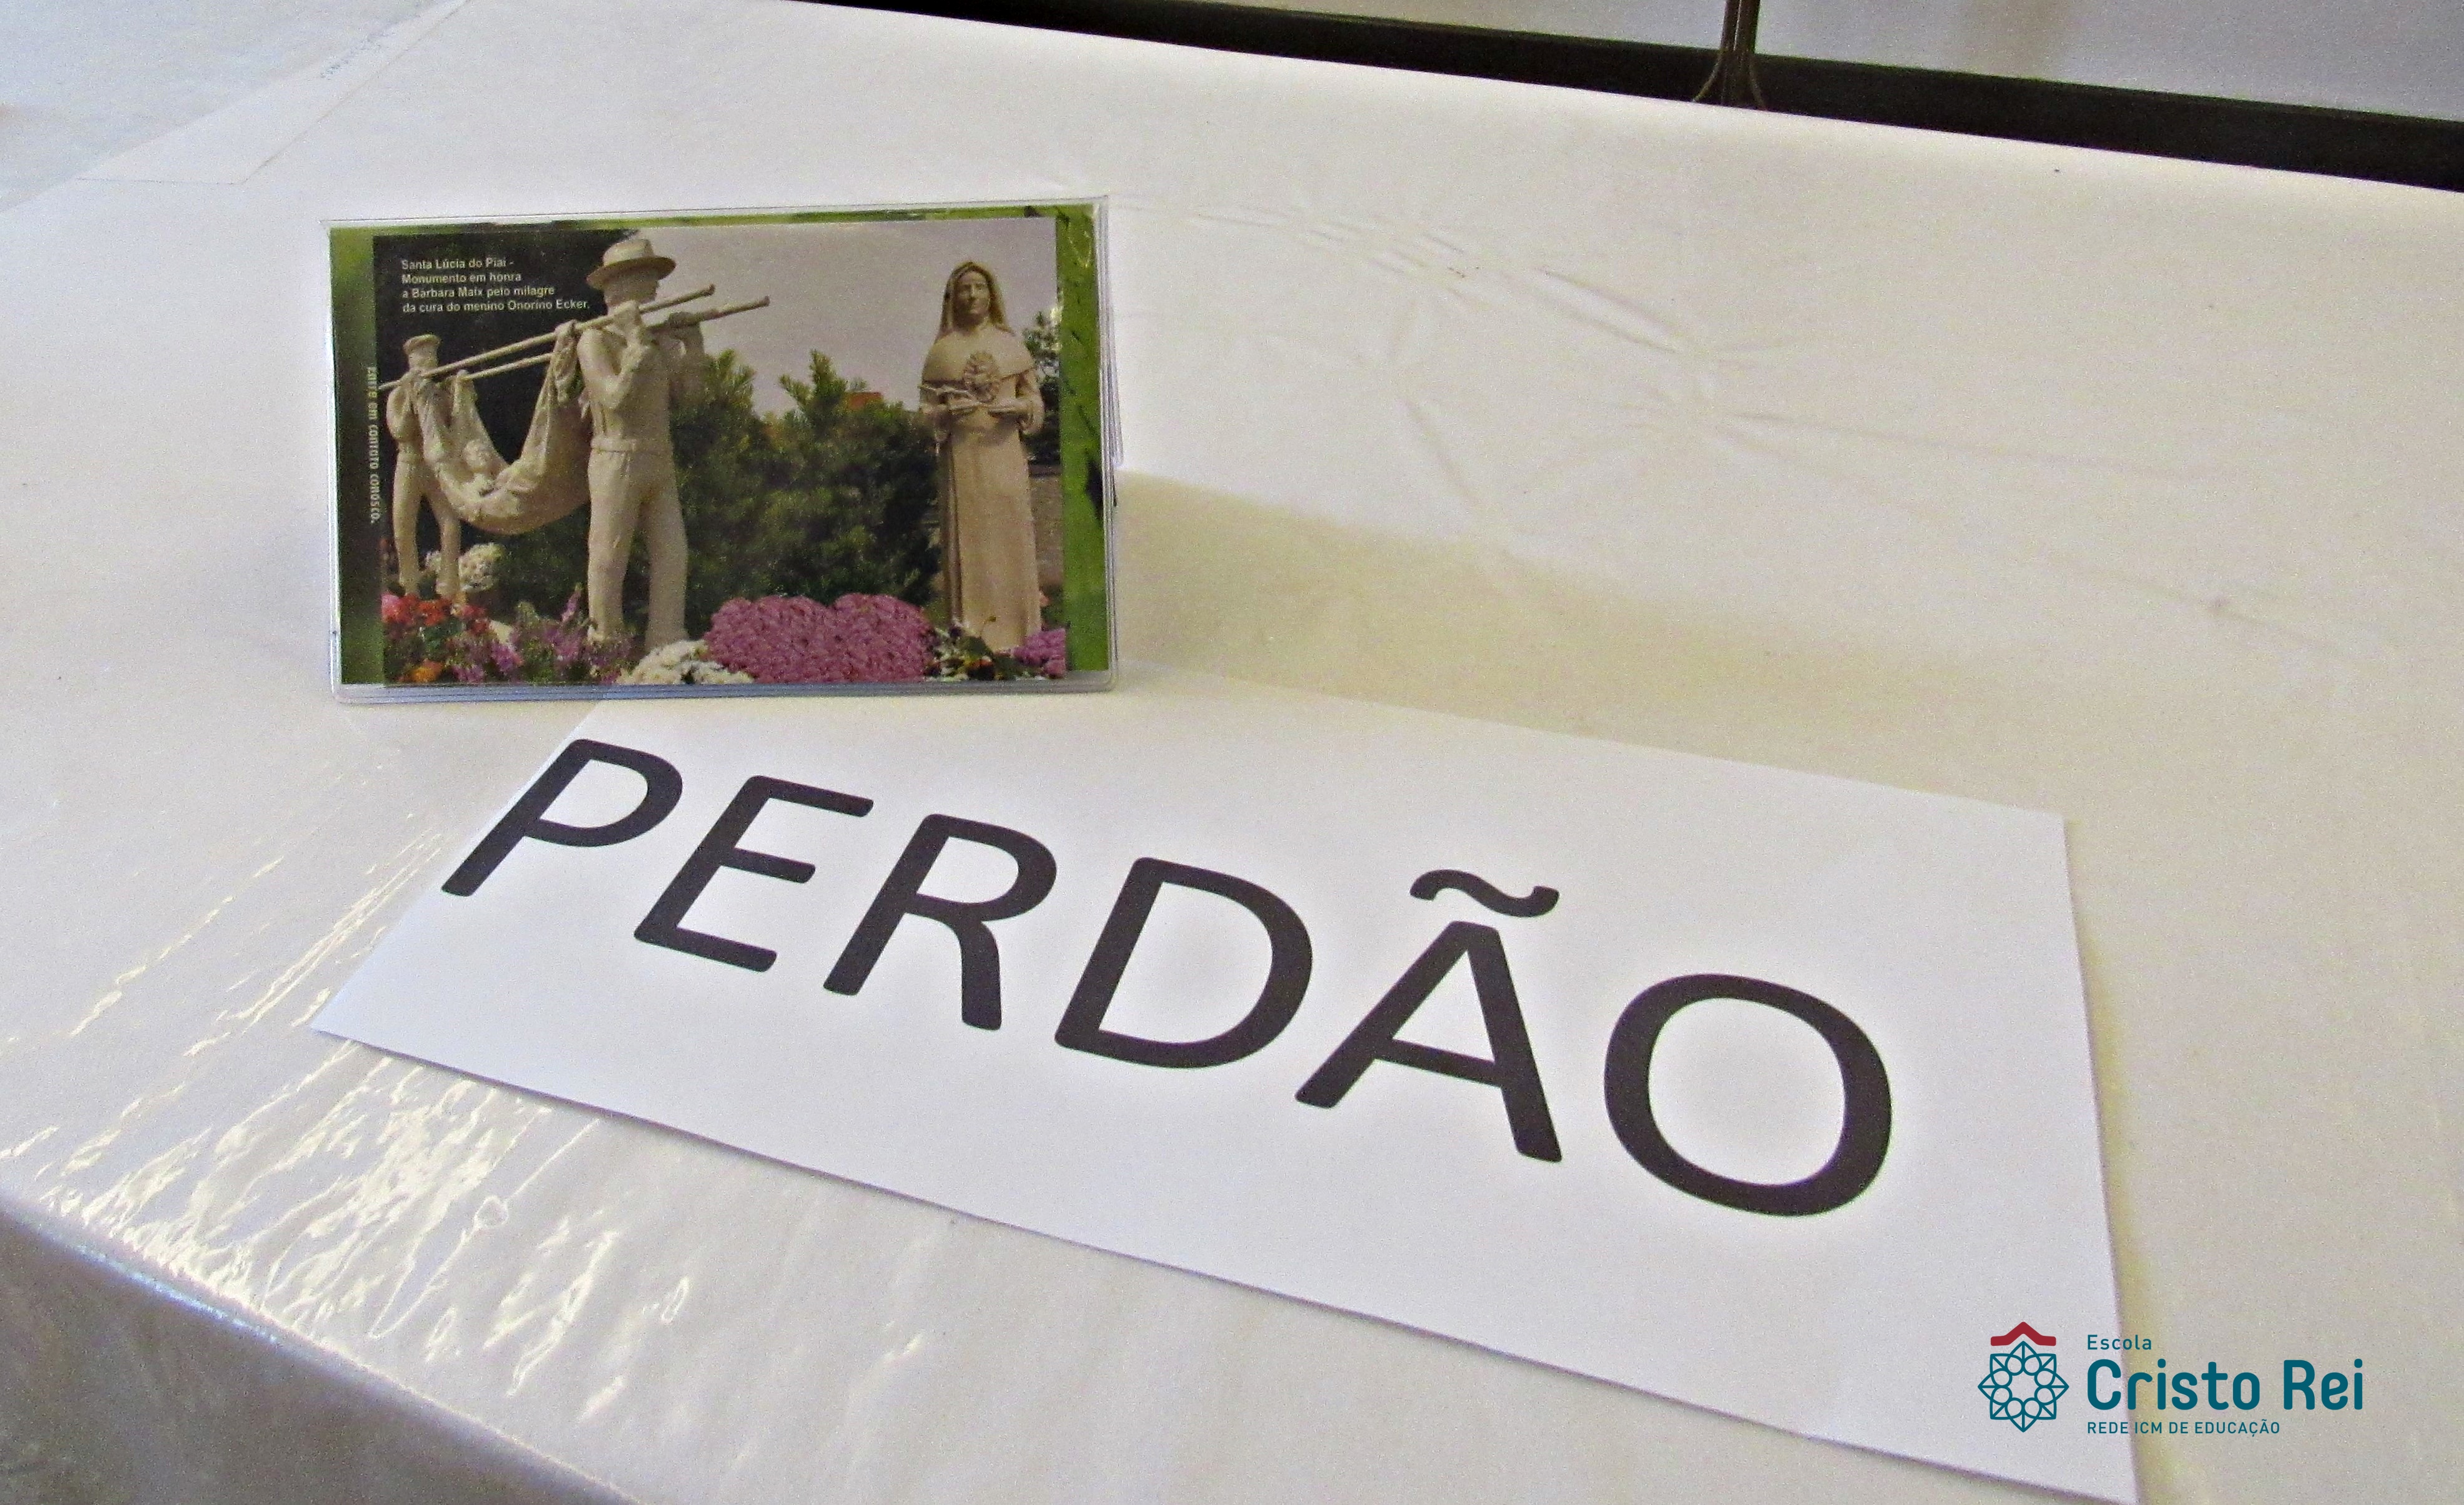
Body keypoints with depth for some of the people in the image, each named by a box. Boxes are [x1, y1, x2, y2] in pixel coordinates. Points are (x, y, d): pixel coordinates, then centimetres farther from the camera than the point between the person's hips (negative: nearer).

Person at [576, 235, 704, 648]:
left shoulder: (658, 340, 14)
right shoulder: (595, 340, -7)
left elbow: (686, 393, 10)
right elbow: (616, 397, -18)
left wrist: (692, 339, 8)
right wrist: (639, 345, -17)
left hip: (660, 462, 7)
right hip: (617, 461, -7)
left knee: (671, 553, 1)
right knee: (608, 559, 1)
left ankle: (666, 644, 5)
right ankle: (605, 644, 11)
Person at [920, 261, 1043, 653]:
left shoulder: (1010, 344, 9)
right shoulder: (942, 349, 7)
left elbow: (1034, 398, 11)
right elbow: (928, 409, 7)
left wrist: (1019, 407, -10)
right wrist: (948, 412, -13)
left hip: (1004, 450, 1)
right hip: (962, 455, -1)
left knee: (1008, 534, -1)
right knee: (967, 536, -2)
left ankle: (1010, 627, 7)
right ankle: (971, 631, 3)